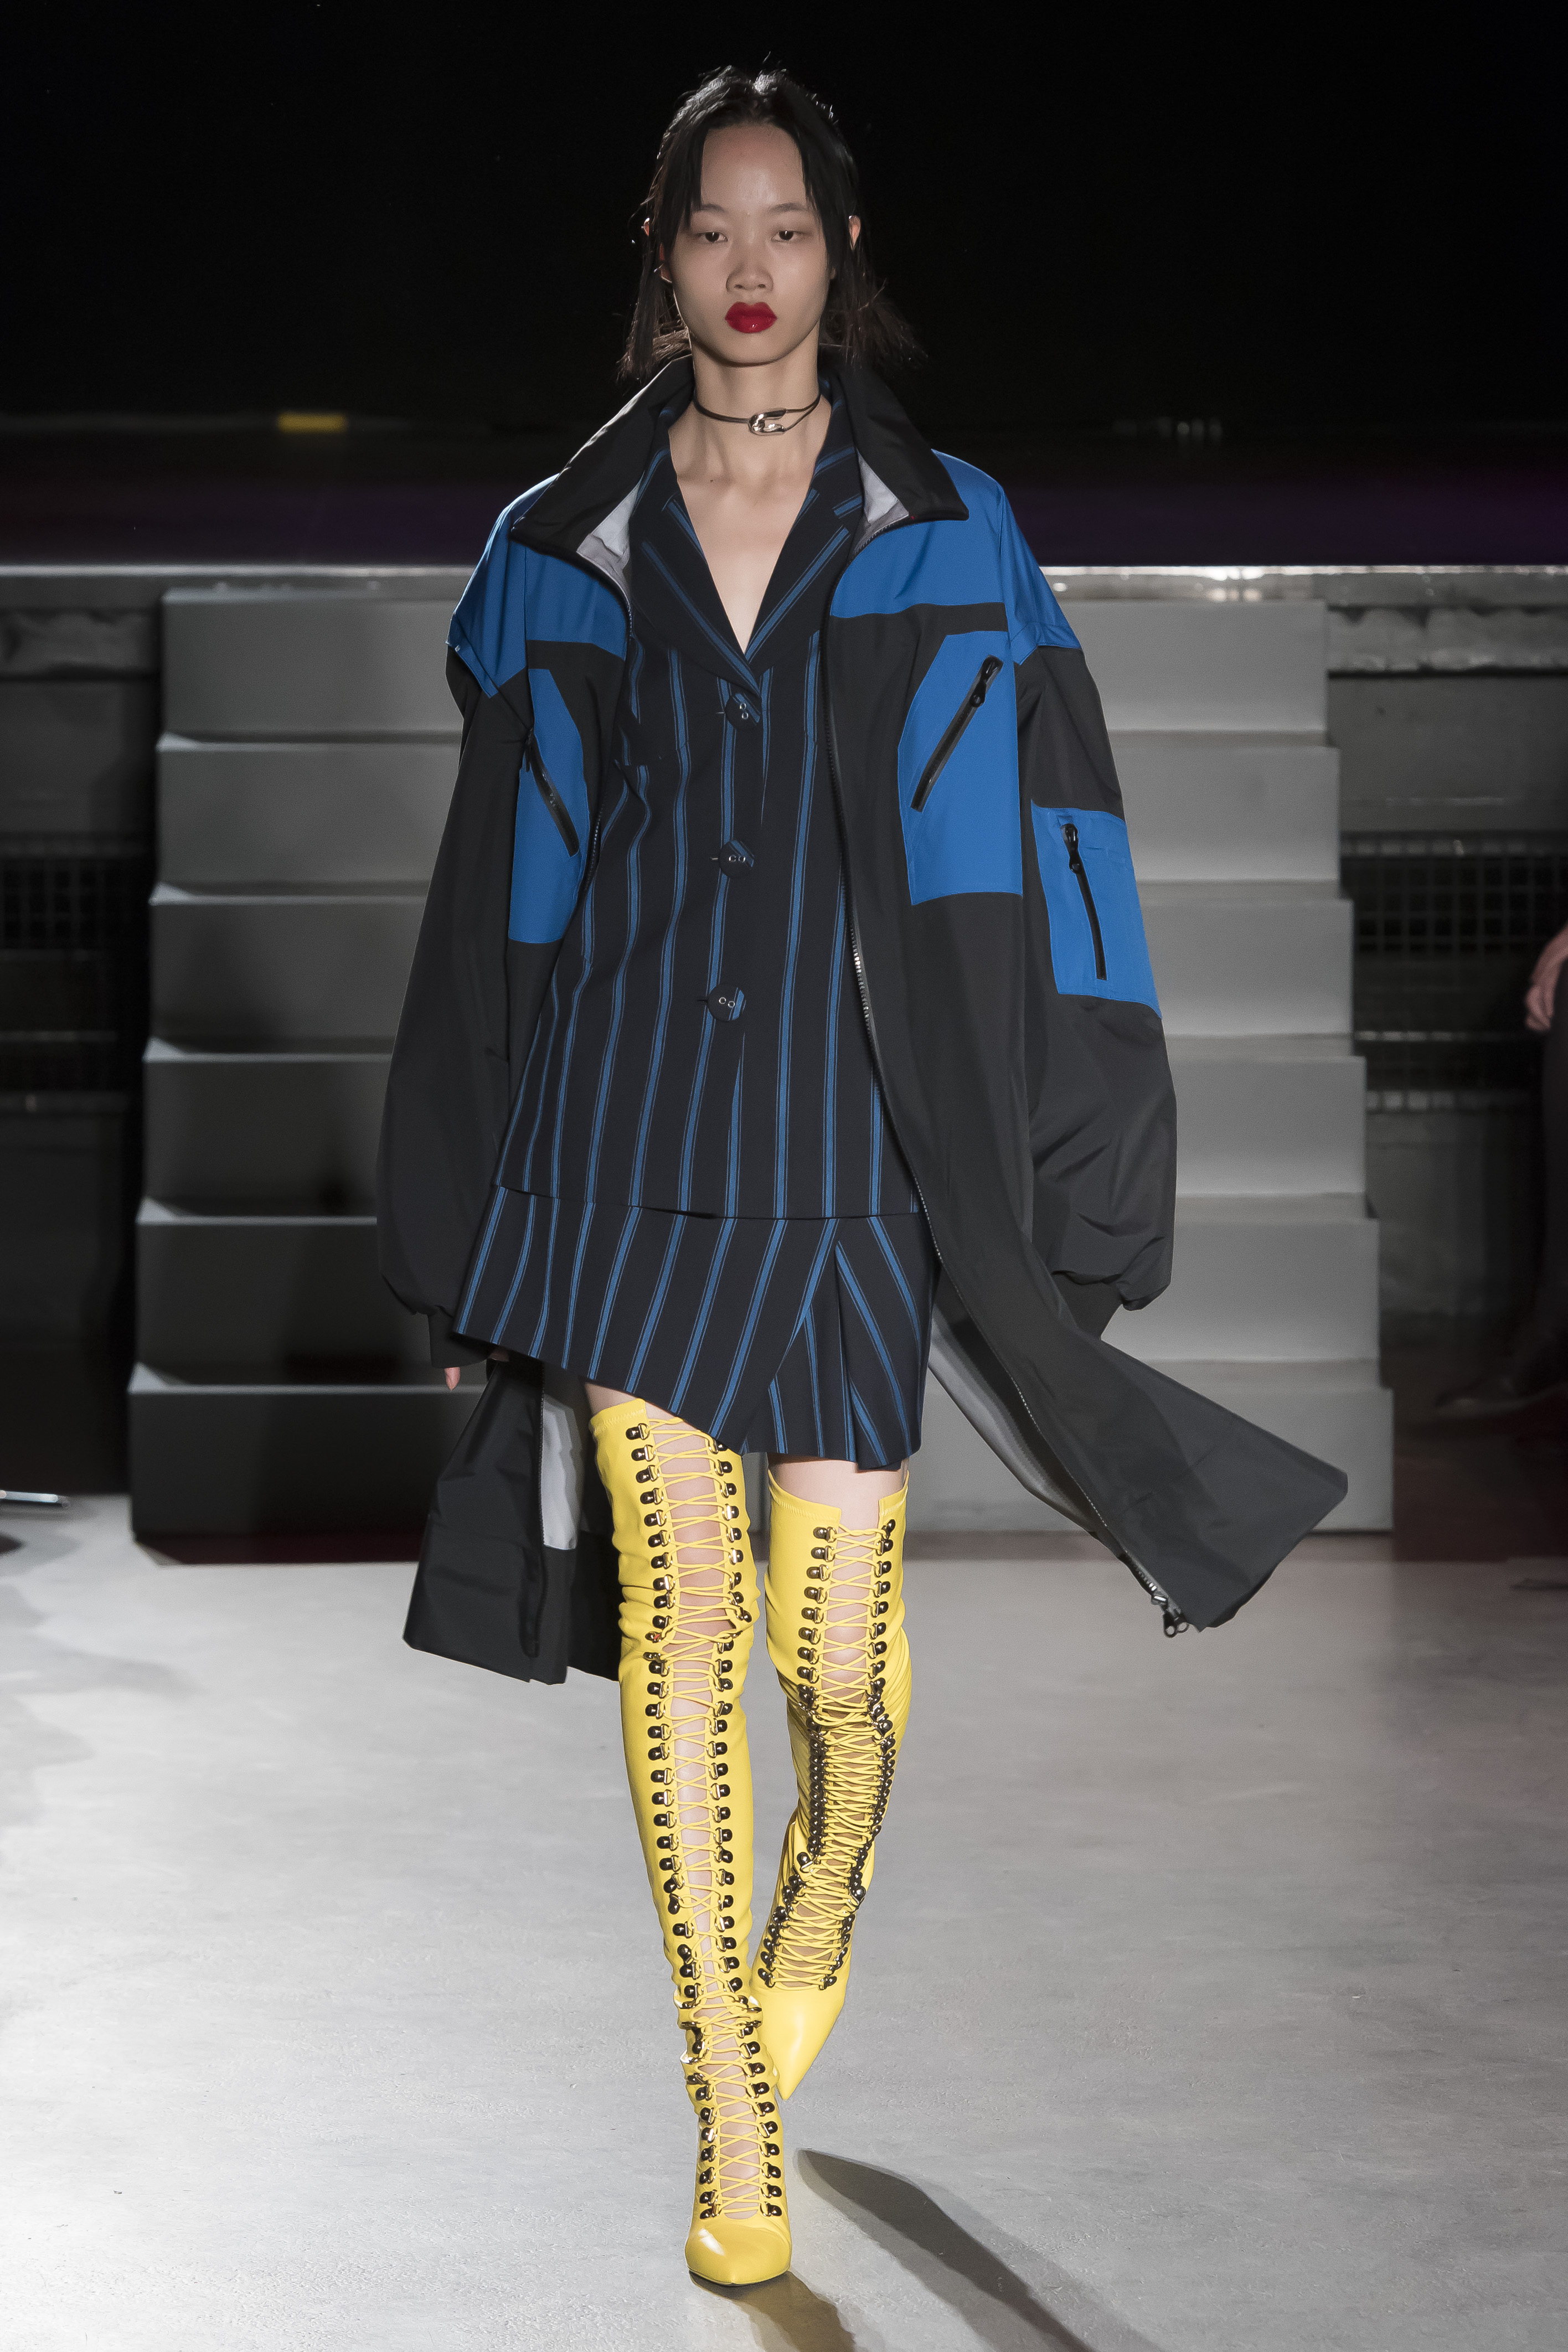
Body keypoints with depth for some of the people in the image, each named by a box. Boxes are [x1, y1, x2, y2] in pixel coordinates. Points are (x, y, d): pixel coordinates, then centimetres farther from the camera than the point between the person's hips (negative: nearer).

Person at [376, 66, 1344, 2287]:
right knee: (673, 1612, -5)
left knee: (832, 1646, -3)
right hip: (630, 1122, 1)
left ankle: (822, 1902, 33)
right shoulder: (562, 551, 9)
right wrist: (470, 1238, 10)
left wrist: (1056, 1201, -3)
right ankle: (735, 2127, 4)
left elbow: (1030, 851, 3)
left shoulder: (944, 536, 5)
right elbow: (511, 879, 12)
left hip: (854, 1126, -1)